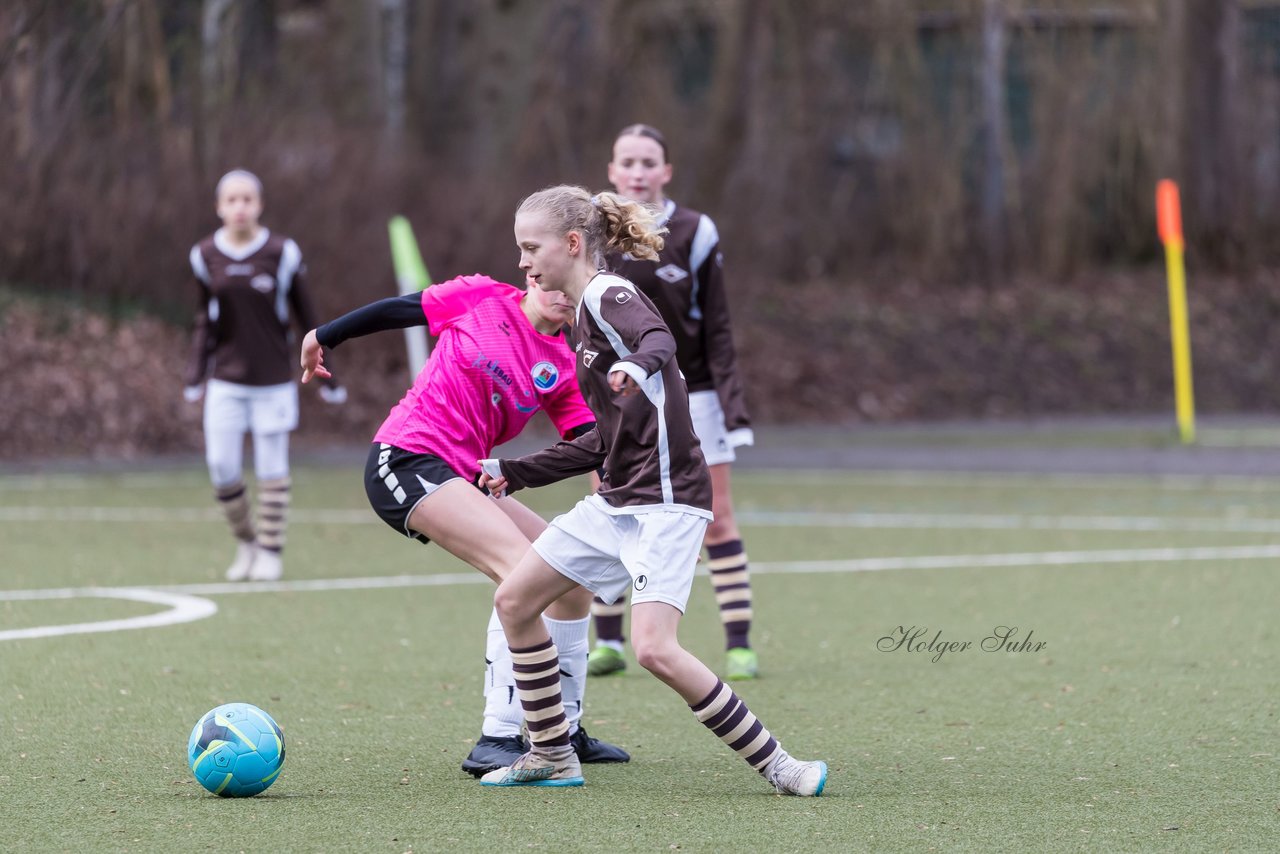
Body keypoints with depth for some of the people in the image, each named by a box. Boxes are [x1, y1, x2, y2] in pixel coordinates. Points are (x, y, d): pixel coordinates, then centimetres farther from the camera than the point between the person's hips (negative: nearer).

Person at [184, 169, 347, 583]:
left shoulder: (282, 253, -7)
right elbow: (205, 321, 9)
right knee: (222, 468, -3)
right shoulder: (206, 255, 0)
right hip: (225, 382, 2)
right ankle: (246, 541, 17)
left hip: (272, 381, -2)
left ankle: (271, 551, 13)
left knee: (272, 468, 0)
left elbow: (306, 317, 0)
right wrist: (194, 378, 3)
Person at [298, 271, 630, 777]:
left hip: (459, 478, 7)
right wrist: (323, 337, 18)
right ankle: (497, 742, -29)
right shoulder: (482, 299, -2)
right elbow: (399, 309, 10)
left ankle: (564, 731, 22)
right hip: (404, 461, -7)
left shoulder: (562, 369, 9)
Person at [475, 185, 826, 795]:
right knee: (514, 601, 9)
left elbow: (658, 338, -34)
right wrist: (515, 473, 24)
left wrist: (640, 364, -57)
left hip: (666, 502, -10)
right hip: (617, 501, 10)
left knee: (654, 650, -21)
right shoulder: (583, 316, 18)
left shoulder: (608, 295, -10)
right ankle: (551, 757, 18)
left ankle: (775, 764, -12)